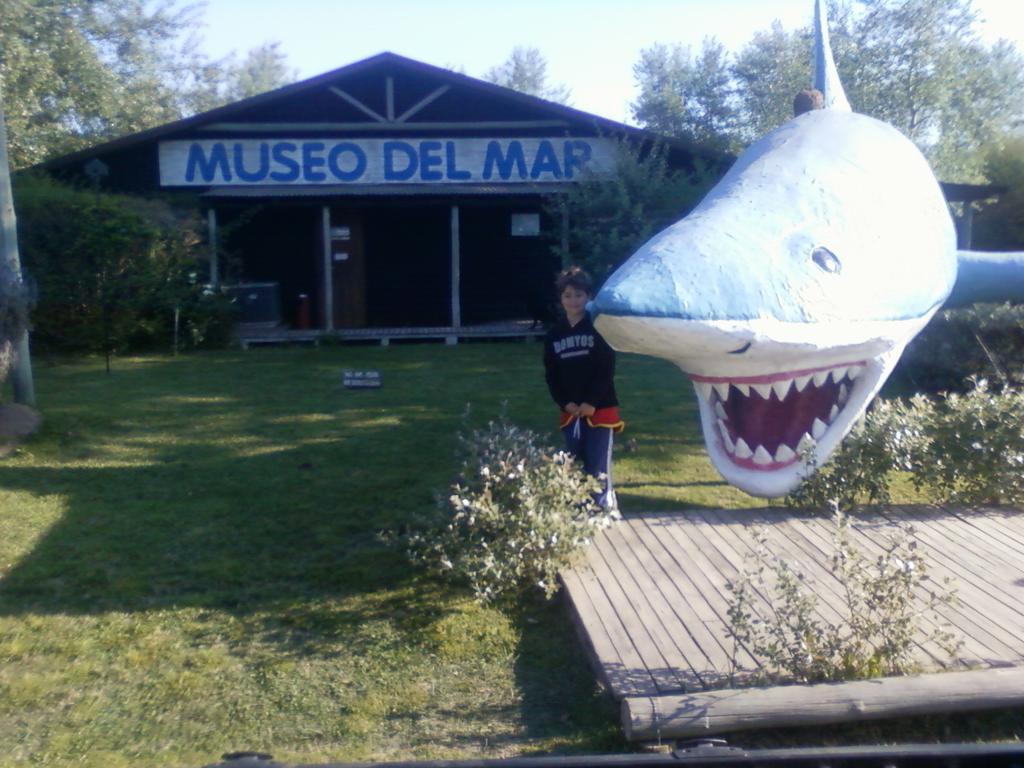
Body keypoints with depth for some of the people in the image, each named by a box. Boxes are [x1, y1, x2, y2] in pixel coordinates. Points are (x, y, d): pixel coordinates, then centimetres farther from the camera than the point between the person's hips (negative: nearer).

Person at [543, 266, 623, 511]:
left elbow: (607, 369, -8)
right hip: (570, 412, 4)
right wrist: (565, 403, -5)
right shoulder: (554, 334, 9)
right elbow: (551, 374, 8)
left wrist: (592, 403, -14)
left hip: (600, 410, -4)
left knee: (599, 468, -5)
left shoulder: (599, 328, -3)